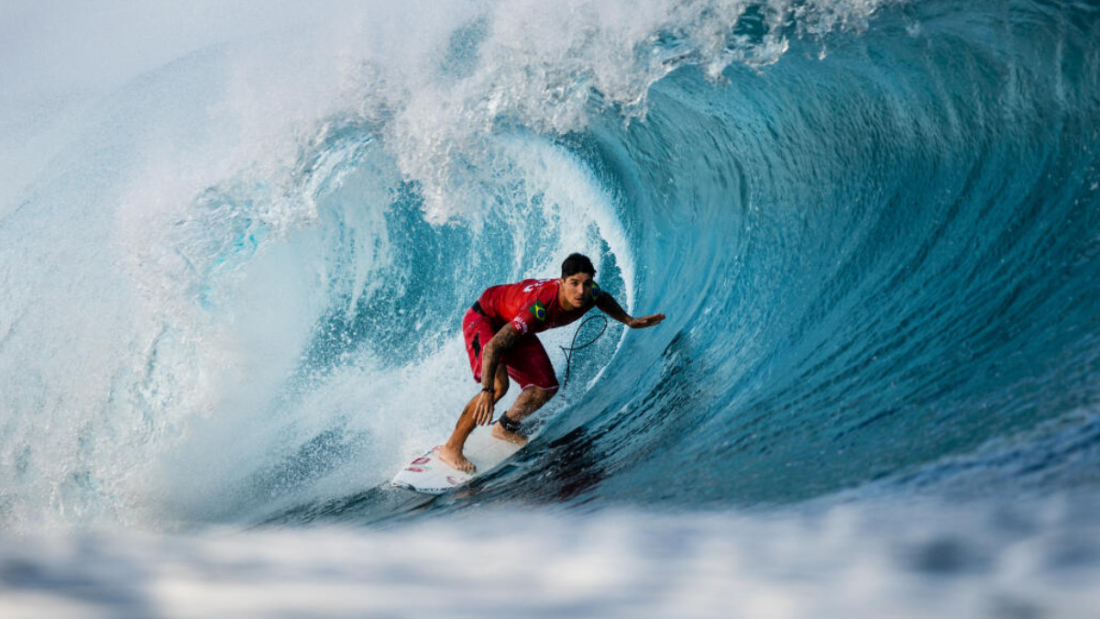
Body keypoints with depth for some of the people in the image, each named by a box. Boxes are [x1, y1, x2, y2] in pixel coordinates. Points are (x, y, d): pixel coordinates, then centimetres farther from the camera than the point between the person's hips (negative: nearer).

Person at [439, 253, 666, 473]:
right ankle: (451, 448, -17)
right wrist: (487, 392, -50)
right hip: (483, 319, -8)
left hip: (514, 325, 8)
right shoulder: (539, 308, -43)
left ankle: (505, 428, 29)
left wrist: (628, 320, 2)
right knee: (498, 384, -28)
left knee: (546, 388, 3)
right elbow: (493, 346, -43)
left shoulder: (591, 294, -21)